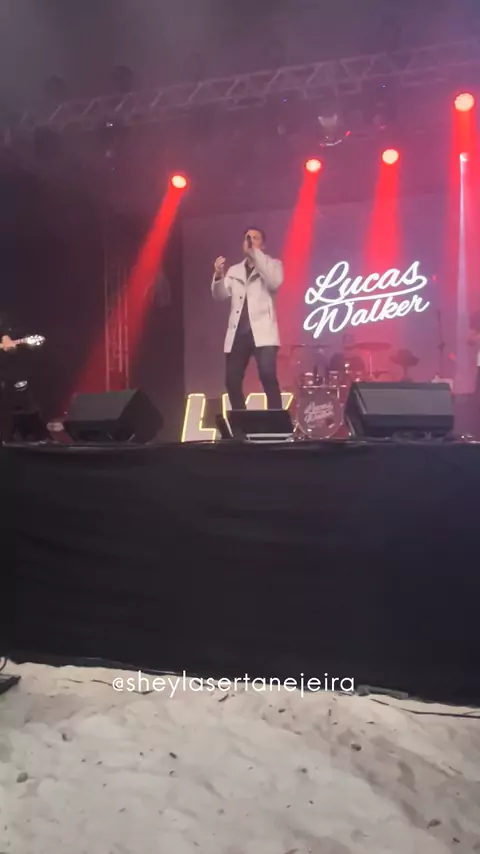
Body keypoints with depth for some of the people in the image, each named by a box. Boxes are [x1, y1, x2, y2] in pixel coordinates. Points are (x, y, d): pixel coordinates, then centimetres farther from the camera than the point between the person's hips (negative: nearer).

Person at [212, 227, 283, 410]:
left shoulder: (272, 264, 10)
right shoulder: (234, 270, 20)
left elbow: (275, 282, -13)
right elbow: (220, 295, 6)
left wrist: (256, 253, -13)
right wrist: (219, 275, -13)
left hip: (262, 332, -4)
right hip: (238, 333, 4)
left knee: (268, 377, -19)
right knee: (232, 381, 2)